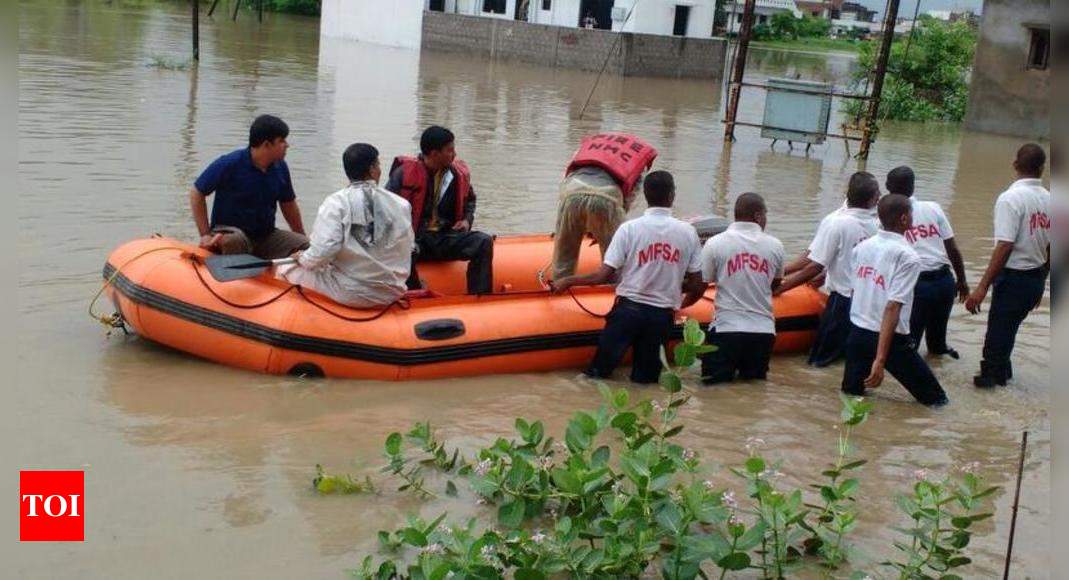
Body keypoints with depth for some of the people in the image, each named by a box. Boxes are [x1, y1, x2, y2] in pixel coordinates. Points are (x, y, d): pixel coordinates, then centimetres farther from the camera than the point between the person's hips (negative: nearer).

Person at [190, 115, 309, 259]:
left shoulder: (280, 168, 4)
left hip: (265, 235, 5)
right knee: (235, 239, -40)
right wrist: (205, 234, -12)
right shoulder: (229, 164, -13)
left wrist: (303, 238, 20)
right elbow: (196, 193, -6)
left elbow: (288, 204, 17)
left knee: (305, 245, -16)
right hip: (227, 231, -5)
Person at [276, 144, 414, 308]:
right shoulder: (401, 205, -2)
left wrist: (302, 258, 2)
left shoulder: (337, 202, -11)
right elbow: (407, 249, 4)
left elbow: (323, 250, -19)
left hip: (350, 294, -4)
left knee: (287, 267, 11)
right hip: (392, 293, 4)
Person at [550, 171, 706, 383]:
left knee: (598, 372, 6)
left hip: (629, 308, -2)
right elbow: (699, 284, 2)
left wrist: (567, 282, 7)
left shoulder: (629, 228, -6)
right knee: (645, 377, 13)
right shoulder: (688, 232, 0)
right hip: (663, 315, 2)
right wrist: (682, 304, 23)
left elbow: (604, 276, -7)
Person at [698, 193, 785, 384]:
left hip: (726, 328, -2)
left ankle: (727, 370, -12)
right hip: (763, 329, 2)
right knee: (755, 376, 20)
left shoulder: (715, 243, -6)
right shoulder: (775, 245, 0)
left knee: (714, 377, 12)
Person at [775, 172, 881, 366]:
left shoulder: (834, 222, -15)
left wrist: (778, 287, -9)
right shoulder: (873, 226, 3)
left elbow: (814, 266, -15)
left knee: (819, 358, 2)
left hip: (843, 300, -6)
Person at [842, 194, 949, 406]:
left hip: (857, 333, 5)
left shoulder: (861, 247, 3)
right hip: (890, 338, -5)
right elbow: (893, 307, -22)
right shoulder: (908, 257, -15)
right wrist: (880, 360, -26)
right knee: (935, 398, 10)